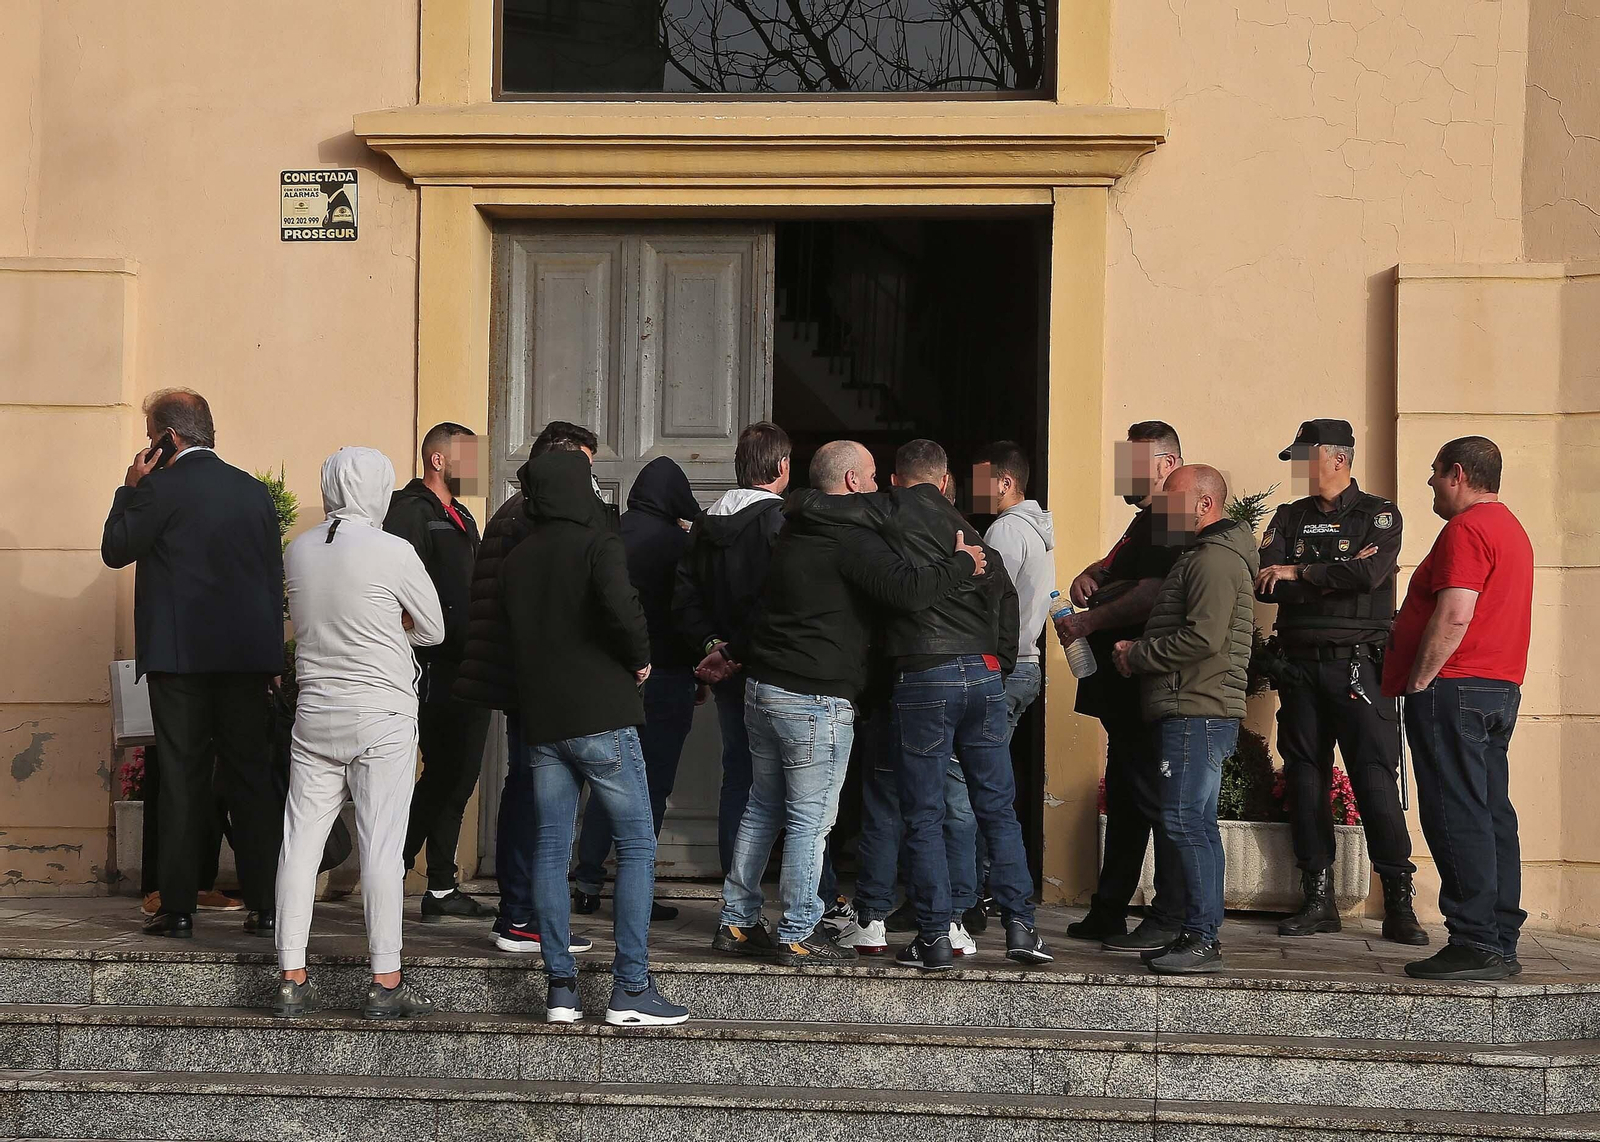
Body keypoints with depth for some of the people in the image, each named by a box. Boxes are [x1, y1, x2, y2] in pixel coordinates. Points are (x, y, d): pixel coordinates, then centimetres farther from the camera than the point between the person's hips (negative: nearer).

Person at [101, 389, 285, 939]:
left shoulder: (164, 488, -8)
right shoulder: (255, 491, 9)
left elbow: (115, 549, 1)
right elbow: (274, 578, 12)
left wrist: (131, 488, 8)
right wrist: (271, 658, 17)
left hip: (181, 656, -4)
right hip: (247, 656, 4)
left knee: (183, 780, 0)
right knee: (252, 776, 7)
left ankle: (178, 908, 2)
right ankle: (264, 905, 7)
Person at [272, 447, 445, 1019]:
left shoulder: (298, 552, 5)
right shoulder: (393, 552, -10)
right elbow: (433, 629, 2)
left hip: (314, 713, 5)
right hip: (381, 719, -5)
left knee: (301, 841, 6)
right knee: (382, 846, -2)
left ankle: (292, 978, 9)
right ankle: (386, 982, 0)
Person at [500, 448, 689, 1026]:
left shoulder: (515, 560, 10)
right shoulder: (598, 545, -9)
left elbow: (509, 629, 13)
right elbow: (621, 606, -25)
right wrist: (639, 658, -9)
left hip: (540, 720, 6)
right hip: (601, 716, -6)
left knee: (550, 850, 8)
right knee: (636, 846, 1)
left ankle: (560, 987, 7)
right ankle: (631, 988, -3)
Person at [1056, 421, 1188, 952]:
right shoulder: (1147, 520, 20)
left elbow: (1151, 595, -24)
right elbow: (1116, 568, 30)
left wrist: (1091, 620, -18)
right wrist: (1088, 576, 8)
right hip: (1125, 688, 11)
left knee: (1155, 798, -7)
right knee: (1124, 798, 15)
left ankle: (1170, 919, -2)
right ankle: (1109, 913, 23)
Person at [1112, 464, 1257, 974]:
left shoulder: (1215, 559, -11)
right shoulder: (1201, 555, 24)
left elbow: (1203, 638, -21)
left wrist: (1137, 655, -11)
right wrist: (1138, 651, 10)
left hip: (1198, 712, -11)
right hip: (1190, 709, 11)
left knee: (1186, 820, -12)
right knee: (1194, 823, 10)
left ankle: (1203, 939, -12)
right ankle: (1198, 935, 13)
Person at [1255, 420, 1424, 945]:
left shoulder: (1379, 515, 3)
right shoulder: (1289, 518, 15)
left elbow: (1368, 574, -16)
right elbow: (1264, 585, -1)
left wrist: (1298, 573, -9)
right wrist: (1334, 581, -11)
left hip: (1358, 664, -4)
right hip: (1301, 666, 5)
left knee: (1376, 780, -9)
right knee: (1305, 779, 4)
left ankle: (1399, 904, -7)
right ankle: (1318, 899, 11)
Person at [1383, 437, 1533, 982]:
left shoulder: (1466, 530, -13)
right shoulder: (1511, 528, 21)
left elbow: (1454, 616, -22)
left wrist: (1418, 683, -16)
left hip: (1455, 690, -10)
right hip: (1500, 689, 10)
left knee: (1457, 817, -9)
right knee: (1492, 815, 9)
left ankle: (1475, 943, -12)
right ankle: (1500, 945, 11)